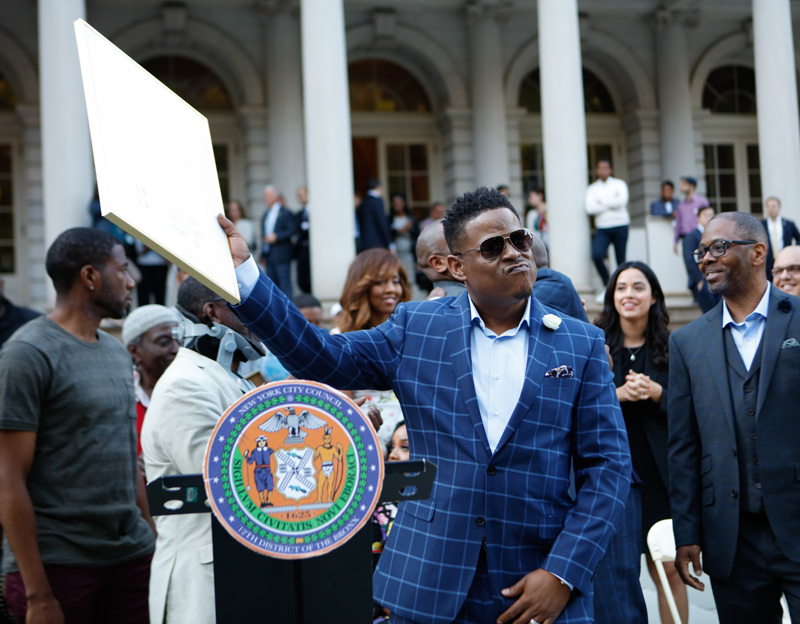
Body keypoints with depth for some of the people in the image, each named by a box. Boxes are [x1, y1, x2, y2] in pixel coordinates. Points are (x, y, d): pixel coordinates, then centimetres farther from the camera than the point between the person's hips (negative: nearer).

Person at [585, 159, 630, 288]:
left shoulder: (619, 184, 7)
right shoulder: (592, 188, 10)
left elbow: (622, 201, -13)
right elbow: (590, 208, -6)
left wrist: (602, 201, -5)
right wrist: (611, 204, -7)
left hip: (620, 226, -1)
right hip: (602, 229, 1)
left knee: (621, 259, -1)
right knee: (596, 255, -18)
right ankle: (607, 285, -1)